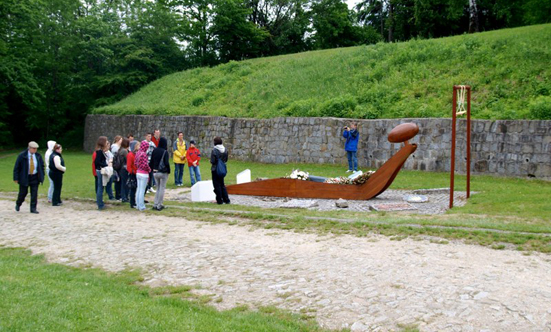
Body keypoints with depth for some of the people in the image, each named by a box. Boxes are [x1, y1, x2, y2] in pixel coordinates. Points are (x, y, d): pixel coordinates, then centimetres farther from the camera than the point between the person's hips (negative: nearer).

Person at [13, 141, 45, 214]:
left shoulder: (38, 156, 1)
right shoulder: (22, 156, -9)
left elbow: (42, 166, 11)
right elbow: (16, 167, -6)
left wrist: (42, 177, 6)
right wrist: (16, 178, -9)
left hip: (35, 178, 2)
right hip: (24, 178, -2)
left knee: (34, 194, -1)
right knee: (23, 193, 7)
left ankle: (33, 208, 5)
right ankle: (18, 204, 35)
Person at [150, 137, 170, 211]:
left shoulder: (154, 151, 1)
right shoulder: (165, 152, -14)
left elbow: (151, 161, 4)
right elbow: (166, 163, -16)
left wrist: (151, 169, 14)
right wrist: (168, 171, -2)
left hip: (155, 172, 5)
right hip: (163, 172, -5)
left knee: (158, 188, 17)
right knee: (162, 188, 5)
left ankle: (155, 204, 13)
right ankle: (159, 206, 6)